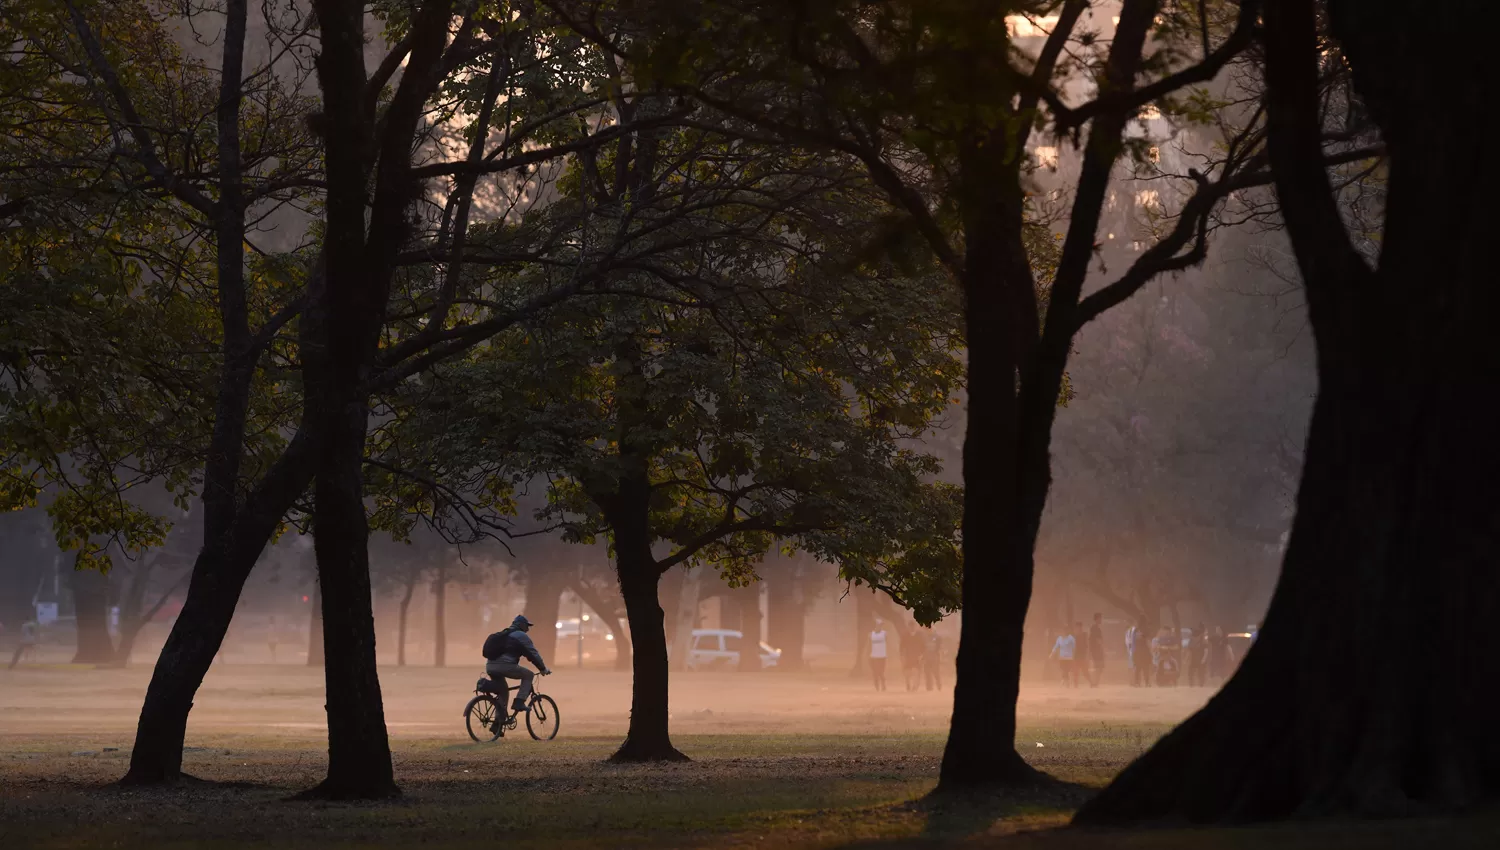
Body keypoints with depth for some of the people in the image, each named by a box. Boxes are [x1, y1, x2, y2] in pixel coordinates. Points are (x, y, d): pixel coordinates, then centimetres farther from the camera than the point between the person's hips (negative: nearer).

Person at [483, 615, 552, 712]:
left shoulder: (503, 634, 30)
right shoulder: (521, 635, 5)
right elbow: (533, 654, 3)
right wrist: (543, 669, 10)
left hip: (490, 666, 8)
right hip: (505, 665, -8)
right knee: (528, 675, 11)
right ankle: (519, 703, -3)